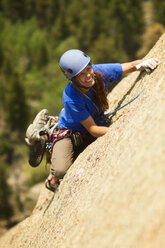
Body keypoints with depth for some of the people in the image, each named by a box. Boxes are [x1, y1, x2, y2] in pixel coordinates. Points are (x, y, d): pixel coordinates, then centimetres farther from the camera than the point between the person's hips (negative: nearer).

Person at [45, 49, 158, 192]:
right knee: (62, 170, -30)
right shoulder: (71, 99, -36)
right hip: (71, 133, -7)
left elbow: (131, 66, -9)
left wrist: (142, 64, -33)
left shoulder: (100, 72, -23)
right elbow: (92, 129, -28)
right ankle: (54, 180, 11)